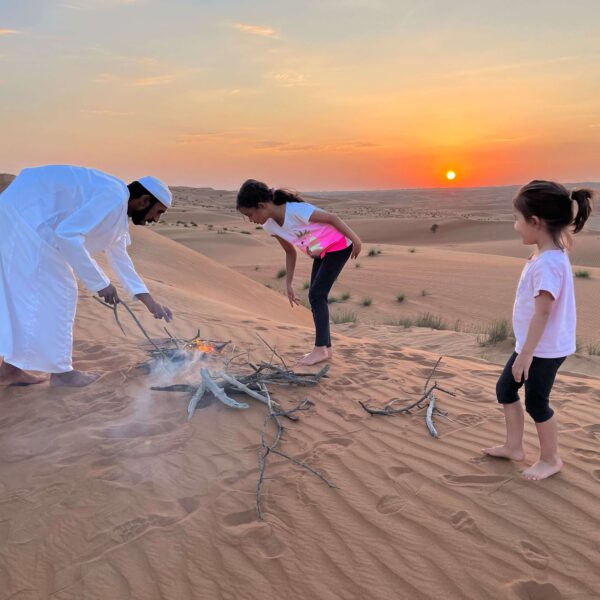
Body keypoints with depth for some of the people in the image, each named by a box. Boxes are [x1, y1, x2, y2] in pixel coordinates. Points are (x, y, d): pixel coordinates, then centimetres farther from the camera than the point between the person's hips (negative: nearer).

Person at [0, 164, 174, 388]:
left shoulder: (118, 205, 14)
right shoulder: (113, 198, -18)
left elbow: (119, 257, 21)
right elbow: (68, 235, -27)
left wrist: (151, 302, 19)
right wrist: (100, 282, -19)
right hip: (25, 213, -11)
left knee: (24, 293, 14)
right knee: (56, 292, -4)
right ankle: (60, 370, 7)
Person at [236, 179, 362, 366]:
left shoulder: (296, 211, -33)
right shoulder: (269, 225, -8)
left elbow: (332, 218, -25)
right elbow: (290, 252, 4)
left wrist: (355, 239, -19)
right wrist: (288, 284, 6)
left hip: (338, 246, -8)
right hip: (321, 252, 8)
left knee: (316, 295, -13)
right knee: (315, 296, 6)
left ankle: (321, 348, -6)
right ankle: (326, 348, 16)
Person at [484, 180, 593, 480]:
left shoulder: (547, 263, -27)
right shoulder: (547, 255, 5)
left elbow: (543, 312, -27)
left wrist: (526, 354, -23)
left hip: (545, 349, -10)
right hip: (533, 344, 10)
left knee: (536, 402, 6)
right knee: (505, 389, 18)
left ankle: (550, 459, 27)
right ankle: (514, 446, 33)